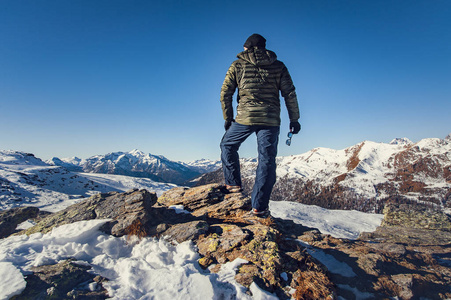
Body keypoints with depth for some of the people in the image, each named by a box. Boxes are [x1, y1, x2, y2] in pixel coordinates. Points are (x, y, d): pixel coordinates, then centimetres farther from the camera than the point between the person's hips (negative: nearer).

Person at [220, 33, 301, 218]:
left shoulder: (237, 65, 8)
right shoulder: (278, 66, 11)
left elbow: (225, 93, 6)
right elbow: (290, 94, 7)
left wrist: (228, 118, 15)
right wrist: (294, 119, 11)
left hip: (245, 118, -1)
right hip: (271, 120, 1)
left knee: (227, 145, 24)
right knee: (267, 161, 5)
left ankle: (233, 183, 22)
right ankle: (259, 206, 5)